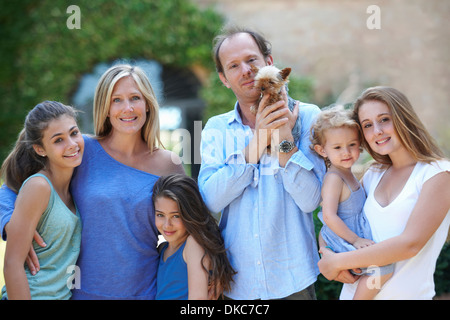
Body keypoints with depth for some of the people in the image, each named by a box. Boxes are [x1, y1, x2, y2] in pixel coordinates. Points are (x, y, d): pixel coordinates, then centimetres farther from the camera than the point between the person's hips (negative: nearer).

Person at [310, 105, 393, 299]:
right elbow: (329, 216, -27)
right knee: (383, 268, -24)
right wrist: (355, 239, -22)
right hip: (343, 243, -10)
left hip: (355, 237, 10)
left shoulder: (347, 174, 9)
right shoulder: (333, 178, -20)